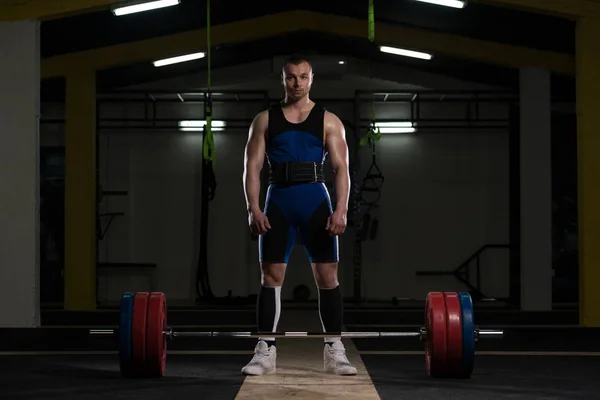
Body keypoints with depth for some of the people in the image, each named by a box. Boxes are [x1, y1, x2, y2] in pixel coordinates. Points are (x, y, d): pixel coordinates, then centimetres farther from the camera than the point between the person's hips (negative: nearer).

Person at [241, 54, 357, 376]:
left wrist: (341, 210, -14)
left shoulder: (328, 120, 5)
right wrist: (253, 209, -11)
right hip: (278, 201, 1)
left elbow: (341, 168, -1)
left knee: (327, 276, -3)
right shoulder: (264, 120, 7)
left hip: (315, 201, -1)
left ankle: (334, 352, 2)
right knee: (270, 276, -1)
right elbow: (252, 167, 2)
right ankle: (265, 351, 4)